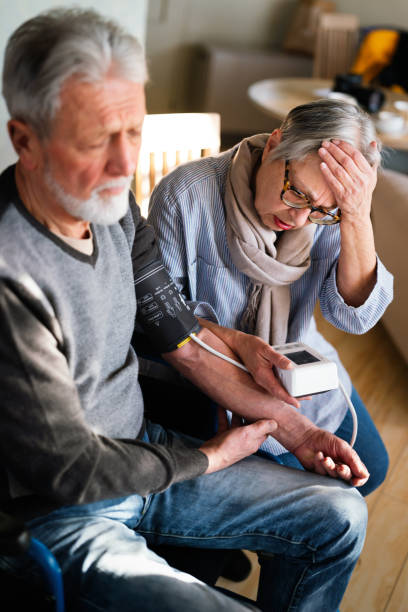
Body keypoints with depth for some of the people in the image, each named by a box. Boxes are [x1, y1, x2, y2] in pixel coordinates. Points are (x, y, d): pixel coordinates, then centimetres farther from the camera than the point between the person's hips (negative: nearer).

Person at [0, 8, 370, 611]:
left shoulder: (111, 204, -6)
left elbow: (180, 336, 5)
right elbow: (71, 471, -23)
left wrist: (292, 426, 3)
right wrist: (209, 456, -9)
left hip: (140, 452, 7)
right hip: (58, 518, -7)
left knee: (340, 516, 9)